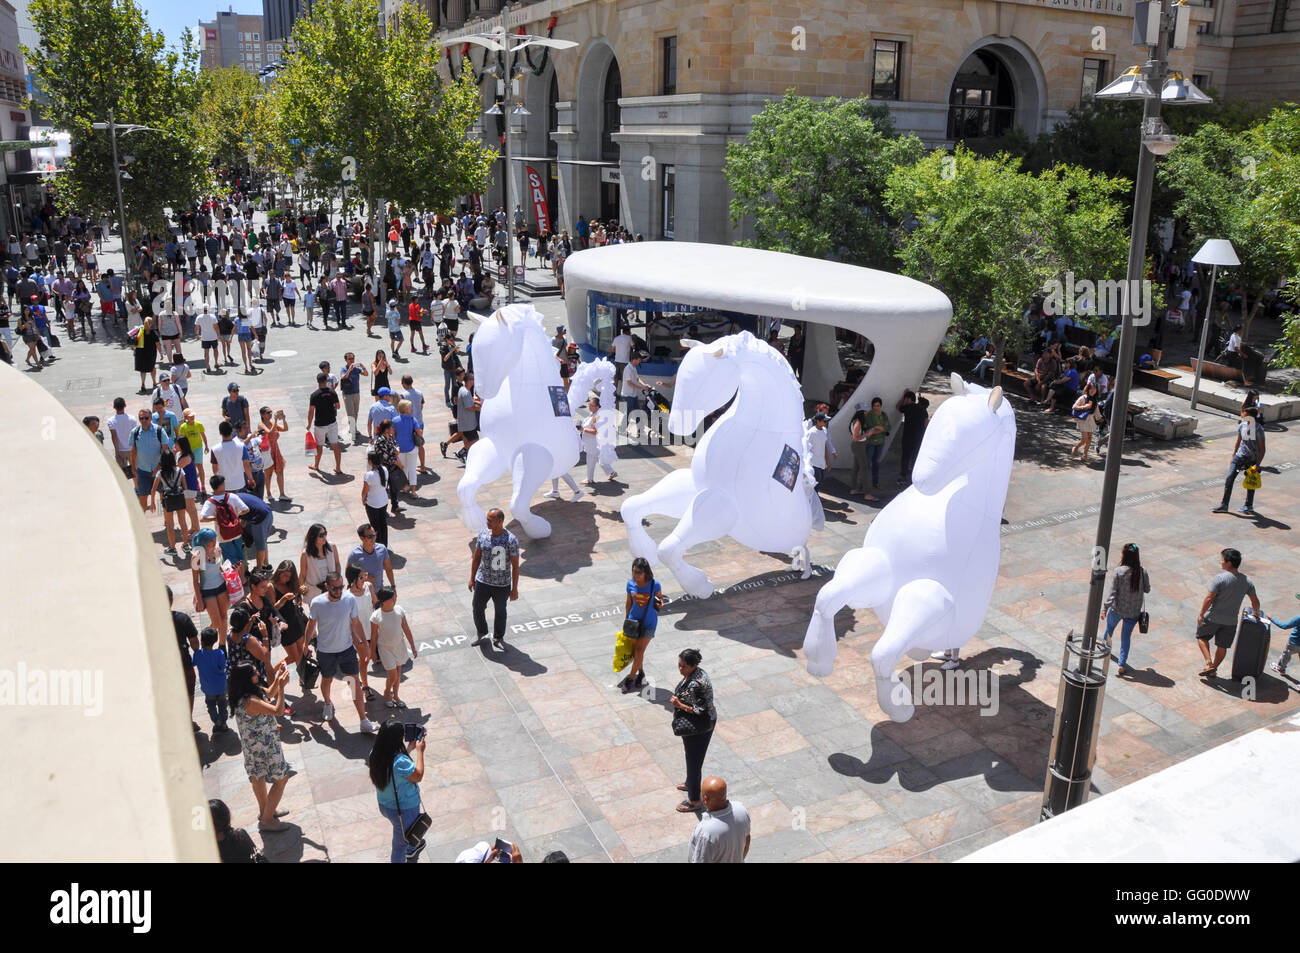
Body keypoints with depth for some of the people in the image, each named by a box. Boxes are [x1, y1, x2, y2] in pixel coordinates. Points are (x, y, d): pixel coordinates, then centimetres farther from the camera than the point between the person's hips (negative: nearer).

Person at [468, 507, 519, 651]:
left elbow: (515, 566, -14)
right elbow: (476, 558, 5)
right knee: (478, 609, 14)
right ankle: (482, 635, 39)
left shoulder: (511, 540, -20)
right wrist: (472, 578, 9)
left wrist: (515, 589, -11)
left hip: (502, 585, -3)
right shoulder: (483, 535, -8)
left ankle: (498, 638, 38)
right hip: (482, 582, 3)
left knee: (500, 612, 16)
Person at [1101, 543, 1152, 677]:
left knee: (1110, 625, 29)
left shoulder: (1118, 571, -19)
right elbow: (1147, 589, 1)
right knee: (1126, 637, 10)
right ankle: (1122, 664, 7)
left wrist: (1104, 608, -15)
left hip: (1117, 609, -1)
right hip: (1134, 611, 1)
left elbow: (1112, 592, -19)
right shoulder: (1142, 571, -11)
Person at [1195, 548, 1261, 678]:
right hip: (1231, 621, 4)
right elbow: (1255, 601, 6)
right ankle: (1213, 670, 29)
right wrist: (1256, 613, 26)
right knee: (1222, 646, 17)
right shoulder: (1247, 581, -4)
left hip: (1213, 617, -4)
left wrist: (1201, 614, -8)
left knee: (1201, 637, 17)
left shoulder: (1220, 578, -21)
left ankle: (1209, 663, 2)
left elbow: (1209, 598, -19)